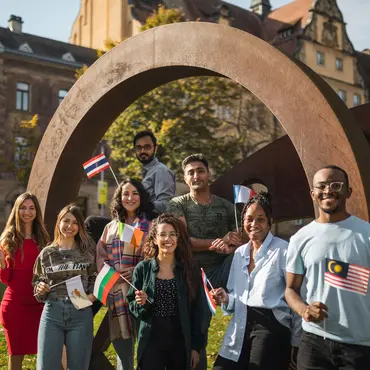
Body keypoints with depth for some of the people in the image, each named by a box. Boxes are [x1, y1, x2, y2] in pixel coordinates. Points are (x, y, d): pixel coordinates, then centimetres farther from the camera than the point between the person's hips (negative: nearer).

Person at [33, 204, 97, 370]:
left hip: (81, 314, 0)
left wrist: (92, 295, -9)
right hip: (52, 313, 1)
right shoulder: (47, 253, 7)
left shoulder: (87, 250, 5)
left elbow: (96, 279, 9)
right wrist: (40, 289, -8)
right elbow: (37, 284, 14)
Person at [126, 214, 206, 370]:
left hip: (181, 341, 1)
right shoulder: (142, 268, -1)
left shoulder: (190, 270, 0)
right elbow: (132, 306, 4)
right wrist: (140, 303, -17)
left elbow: (197, 311, 2)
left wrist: (196, 346, 0)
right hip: (151, 341, 0)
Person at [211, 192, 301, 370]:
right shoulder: (239, 252, 11)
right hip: (241, 328, 6)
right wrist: (226, 299, -1)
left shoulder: (283, 250, -11)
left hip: (271, 327, -6)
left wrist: (297, 340, -8)